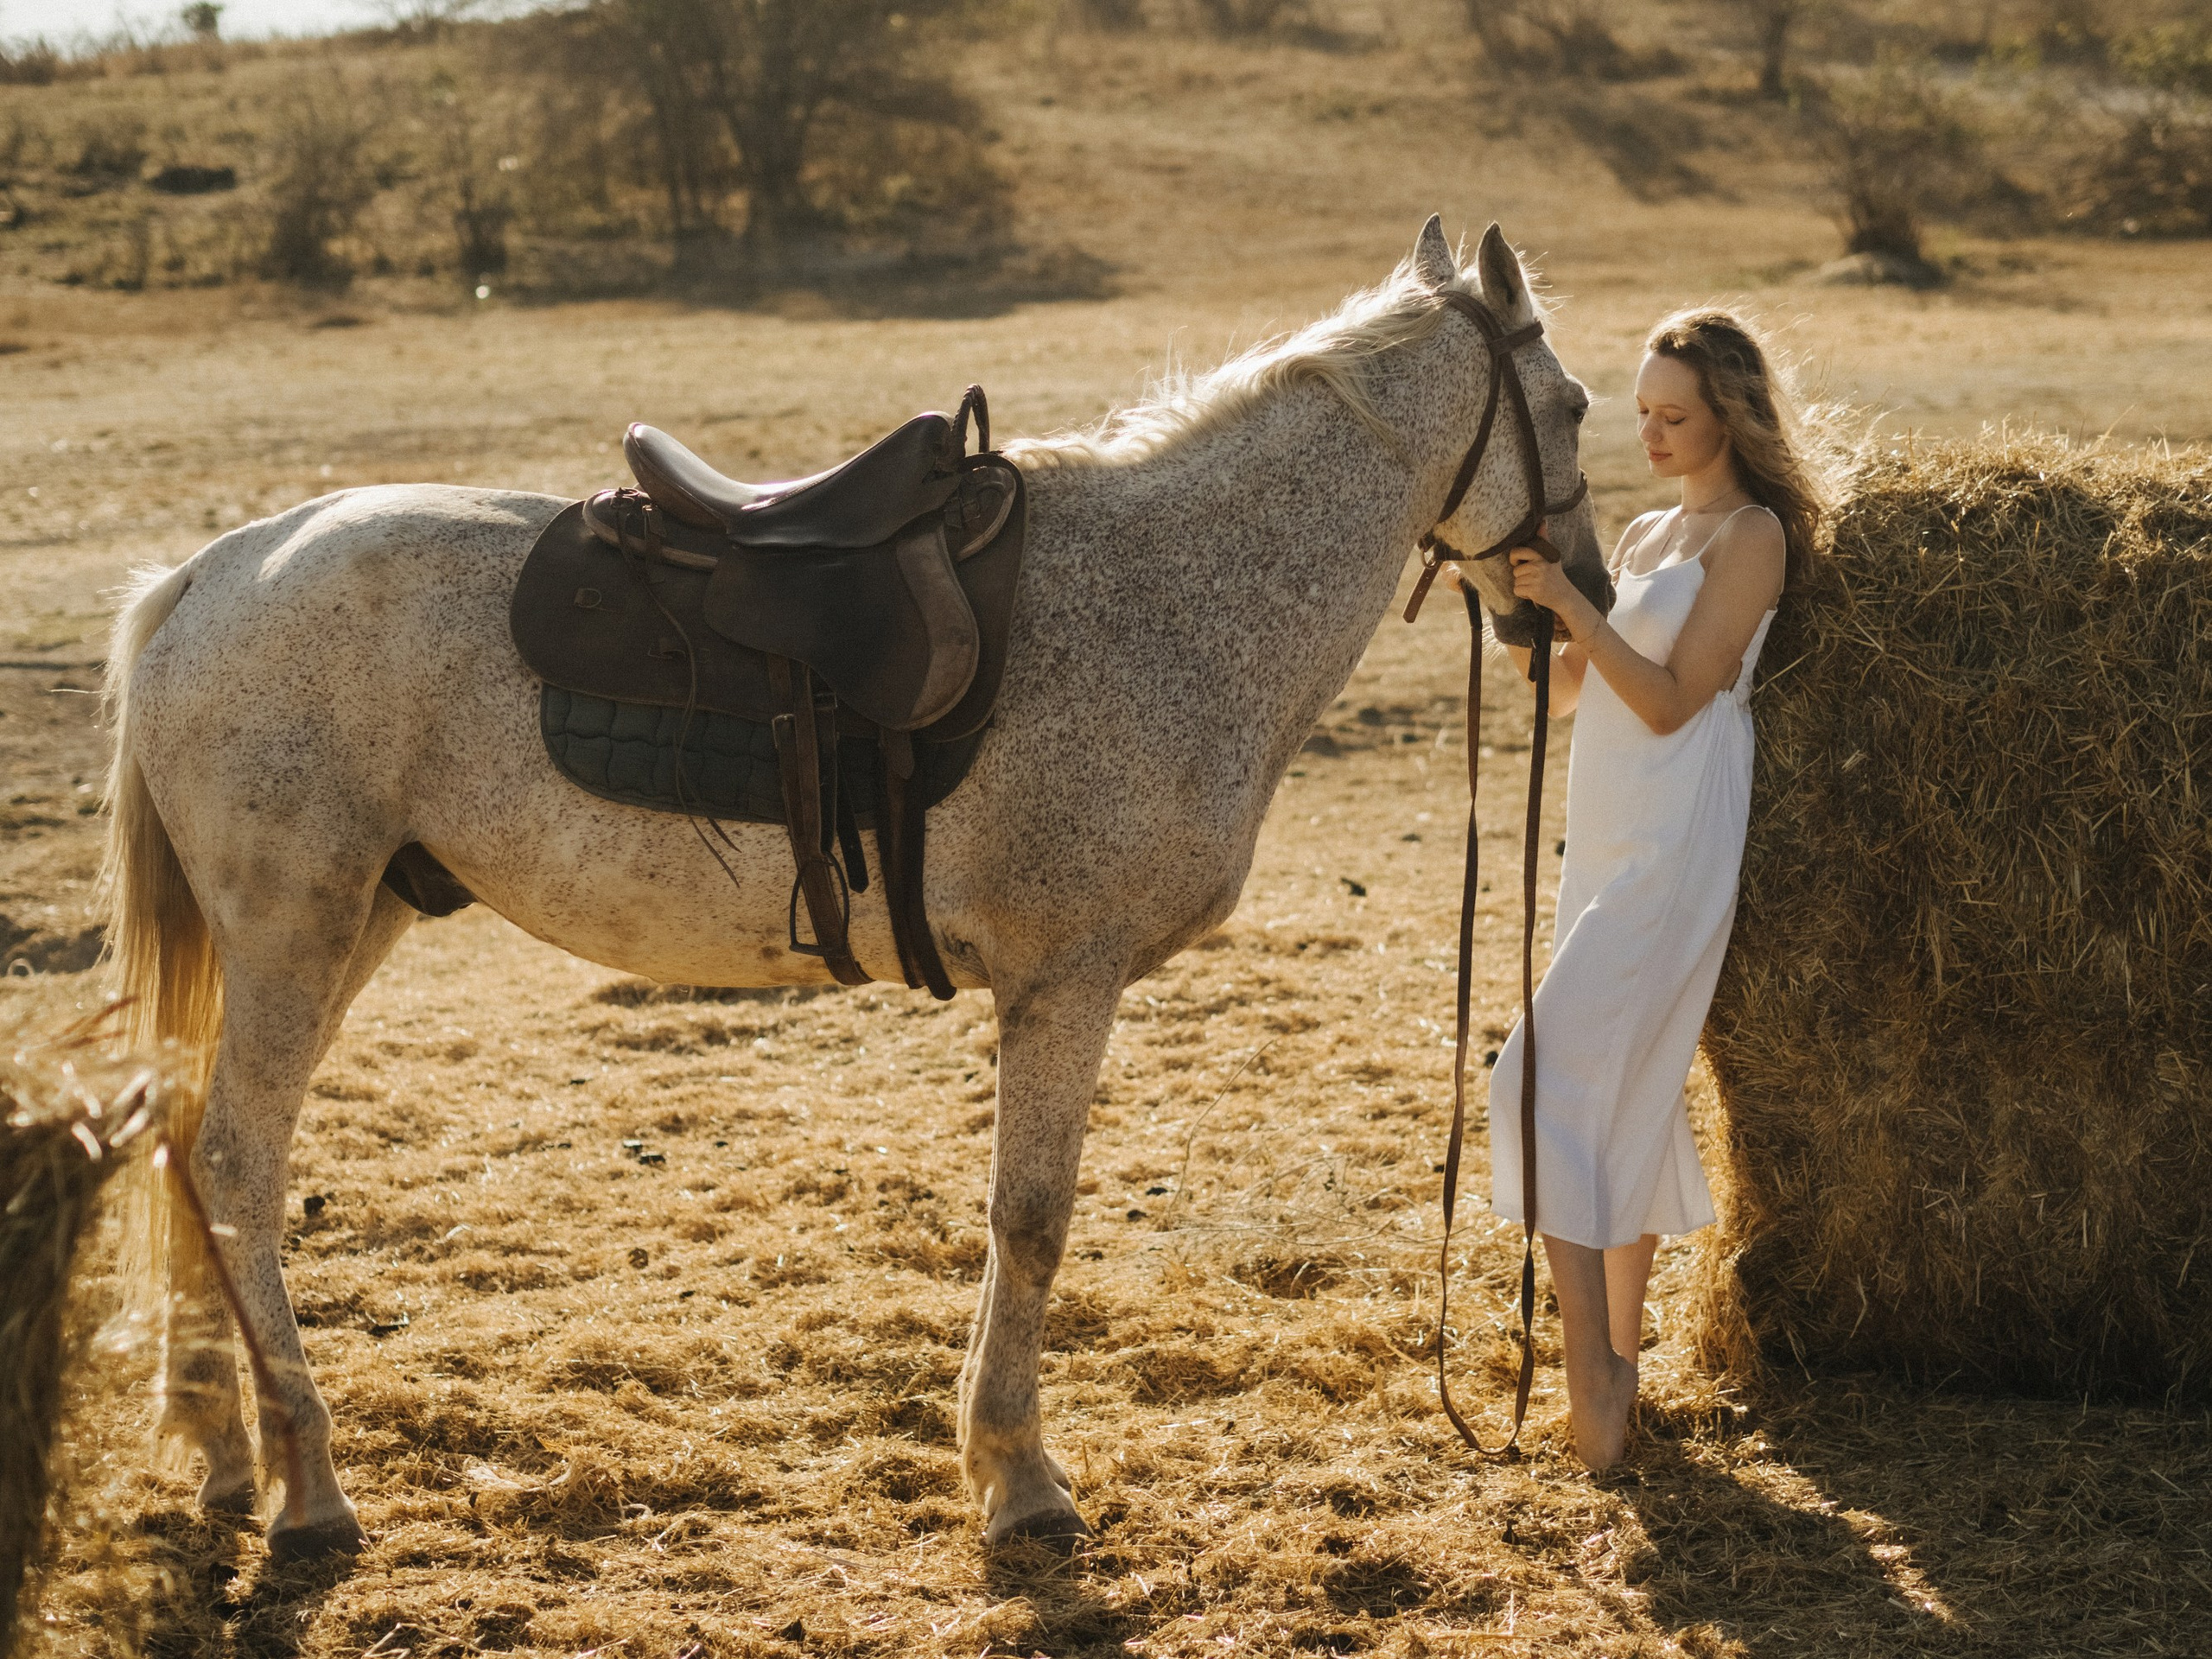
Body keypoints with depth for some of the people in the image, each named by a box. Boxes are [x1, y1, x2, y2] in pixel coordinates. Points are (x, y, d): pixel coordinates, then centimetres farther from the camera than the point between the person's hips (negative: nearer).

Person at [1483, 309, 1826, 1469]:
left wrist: (1572, 602, -20)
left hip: (1673, 847, -9)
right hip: (1604, 838, 9)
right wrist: (1523, 601, 3)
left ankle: (1592, 1382, -20)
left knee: (1553, 1075, -18)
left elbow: (1672, 701, -14)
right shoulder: (1644, 536, 18)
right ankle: (1620, 1354, 21)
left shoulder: (1749, 535, -7)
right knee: (1622, 1093, 12)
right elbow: (1566, 689, 18)